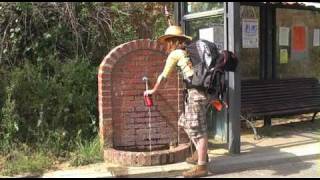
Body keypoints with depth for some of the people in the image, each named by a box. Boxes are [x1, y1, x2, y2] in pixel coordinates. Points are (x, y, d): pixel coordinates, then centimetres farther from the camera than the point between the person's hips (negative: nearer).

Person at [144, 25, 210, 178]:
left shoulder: (175, 54, -1)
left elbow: (163, 76, 7)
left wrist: (153, 90, 21)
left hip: (195, 92, -8)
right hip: (201, 89, 8)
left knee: (197, 129, -4)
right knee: (186, 124, 19)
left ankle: (201, 166, 1)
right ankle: (200, 154, 29)